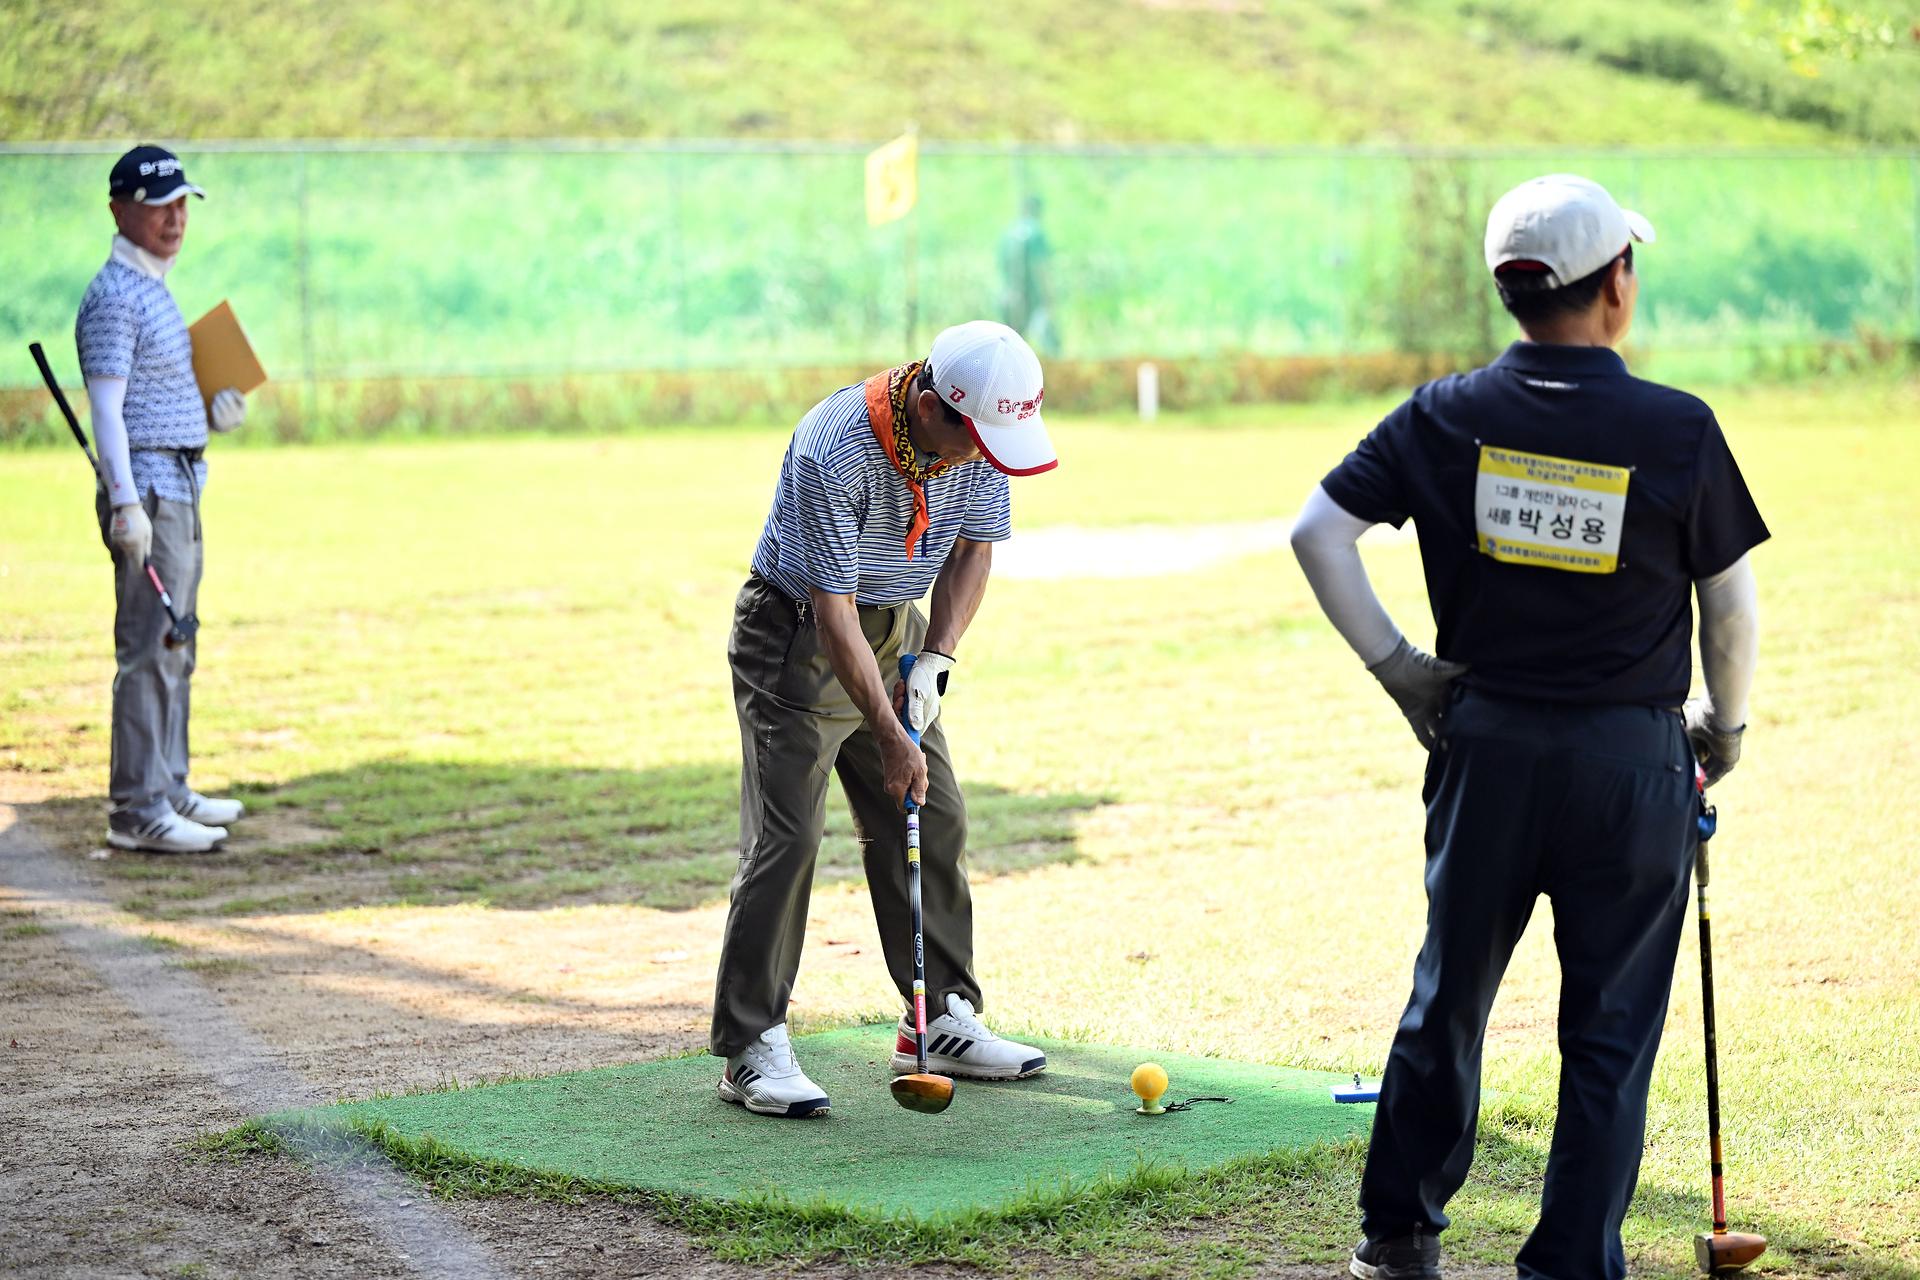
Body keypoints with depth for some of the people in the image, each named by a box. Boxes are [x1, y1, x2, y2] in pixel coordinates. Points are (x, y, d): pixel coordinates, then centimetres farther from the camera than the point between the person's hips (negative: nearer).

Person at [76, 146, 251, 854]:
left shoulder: (155, 289, 16)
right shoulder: (115, 296, -13)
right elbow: (106, 406, -20)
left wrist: (214, 409, 8)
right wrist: (126, 503, -26)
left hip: (181, 487, 10)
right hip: (148, 485, -10)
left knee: (174, 648, 16)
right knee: (150, 650, -9)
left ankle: (167, 790, 25)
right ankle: (137, 812, -6)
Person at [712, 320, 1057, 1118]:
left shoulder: (976, 438, -12)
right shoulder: (834, 454, -32)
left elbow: (973, 546, 2)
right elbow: (832, 612, -28)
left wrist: (935, 660, -10)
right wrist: (890, 737, -26)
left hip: (895, 632, 7)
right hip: (797, 639, -7)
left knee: (934, 822, 6)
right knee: (786, 836, -13)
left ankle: (941, 1023, 16)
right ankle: (752, 1048, -8)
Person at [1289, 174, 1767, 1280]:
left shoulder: (1446, 417, -4)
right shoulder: (1680, 431, -11)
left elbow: (1318, 532, -5)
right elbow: (1731, 602, -2)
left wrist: (1394, 663, 2)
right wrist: (1726, 723, 14)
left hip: (1484, 743, 3)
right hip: (1633, 758, -3)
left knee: (1448, 993, 18)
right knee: (1611, 1029, 7)